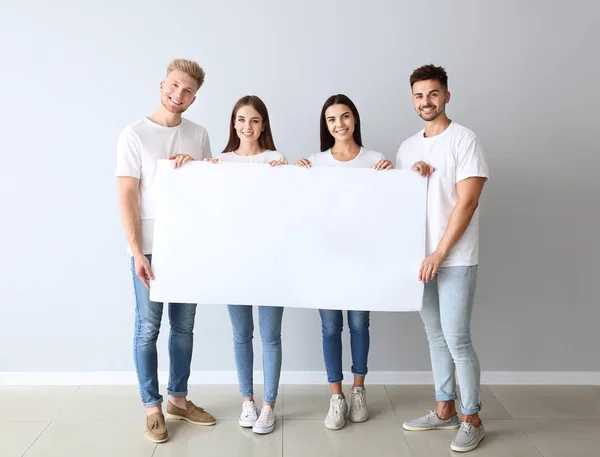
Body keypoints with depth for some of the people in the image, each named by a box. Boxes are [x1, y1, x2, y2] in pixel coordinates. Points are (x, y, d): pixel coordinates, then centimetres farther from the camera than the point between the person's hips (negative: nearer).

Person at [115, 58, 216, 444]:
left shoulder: (199, 135, 7)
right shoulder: (135, 135, -5)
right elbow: (127, 198, -8)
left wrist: (194, 165, -7)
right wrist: (136, 252, -14)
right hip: (151, 249, -4)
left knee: (184, 327, 13)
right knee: (148, 329, 4)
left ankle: (178, 398, 29)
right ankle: (152, 406, 20)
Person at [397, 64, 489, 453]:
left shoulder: (464, 140, -7)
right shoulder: (407, 148, 12)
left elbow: (466, 203, -14)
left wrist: (439, 254, -16)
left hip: (456, 258, -6)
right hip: (420, 256, 6)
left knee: (456, 339, -4)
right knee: (436, 336, 14)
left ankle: (472, 419, 13)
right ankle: (445, 410, 27)